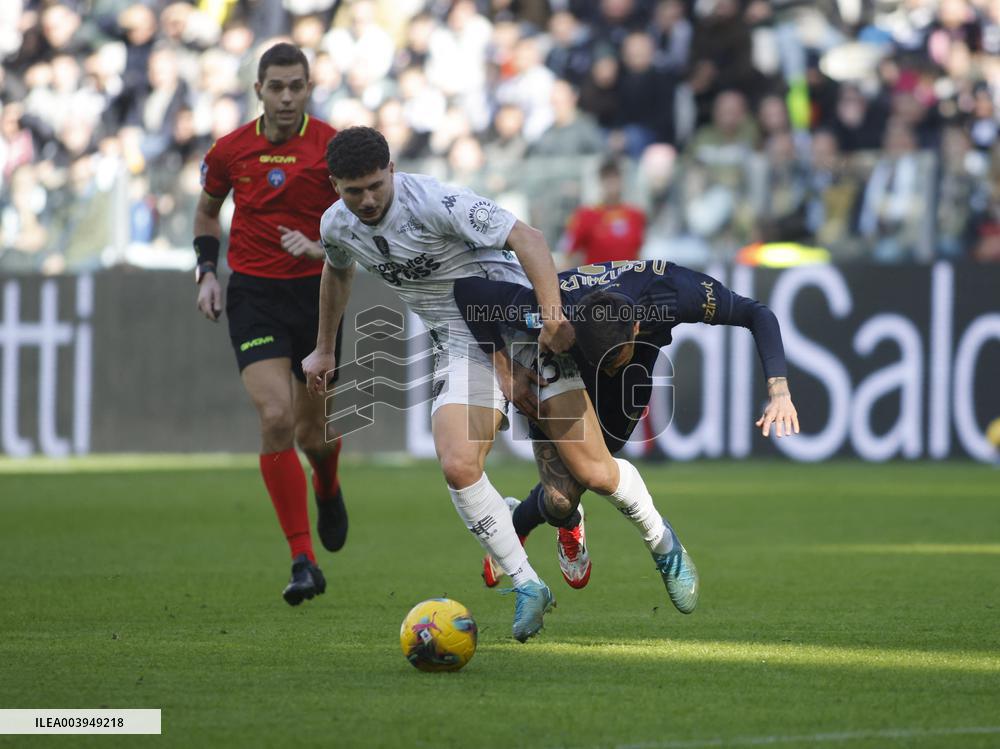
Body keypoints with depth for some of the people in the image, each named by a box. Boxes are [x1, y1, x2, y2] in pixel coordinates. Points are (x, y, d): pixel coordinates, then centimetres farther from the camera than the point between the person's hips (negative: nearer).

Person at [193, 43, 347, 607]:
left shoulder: (332, 147, -6)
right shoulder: (231, 150, 1)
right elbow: (207, 210, 20)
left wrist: (321, 248, -21)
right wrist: (208, 272, 8)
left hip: (317, 291, 0)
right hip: (254, 296, 0)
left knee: (313, 432, 7)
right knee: (276, 417, -19)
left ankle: (328, 491, 47)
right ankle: (304, 561, -15)